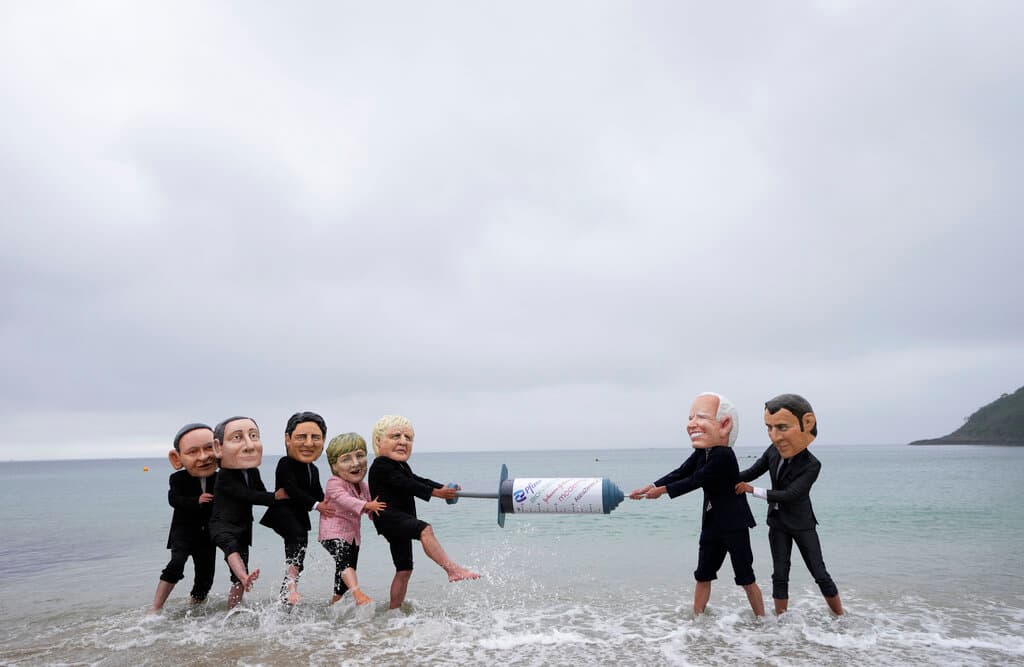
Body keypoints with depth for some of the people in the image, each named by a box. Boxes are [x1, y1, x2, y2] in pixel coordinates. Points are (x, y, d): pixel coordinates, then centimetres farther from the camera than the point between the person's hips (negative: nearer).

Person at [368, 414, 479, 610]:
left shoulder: (402, 466, 20)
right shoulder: (381, 466, -11)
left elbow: (417, 481, 22)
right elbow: (406, 485, -19)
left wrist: (444, 487, 9)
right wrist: (435, 493, -22)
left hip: (402, 520, 10)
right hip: (388, 518, -10)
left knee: (404, 569, 12)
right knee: (424, 529, -33)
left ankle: (394, 610, 21)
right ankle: (451, 568, -42)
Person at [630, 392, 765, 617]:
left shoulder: (723, 455, -25)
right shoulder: (701, 453, 3)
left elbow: (695, 481, -23)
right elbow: (680, 473, -1)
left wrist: (664, 490, -17)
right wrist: (652, 486, -13)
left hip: (734, 524, -8)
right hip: (712, 523, 8)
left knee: (745, 576, 4)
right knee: (703, 574, 14)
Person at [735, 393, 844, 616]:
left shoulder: (811, 465, -25)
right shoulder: (773, 451, -10)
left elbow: (789, 495, -29)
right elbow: (752, 472, 2)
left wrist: (753, 491, -25)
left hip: (802, 524, -4)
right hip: (778, 523, 4)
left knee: (820, 573, 5)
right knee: (780, 575, 8)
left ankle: (841, 617, 23)